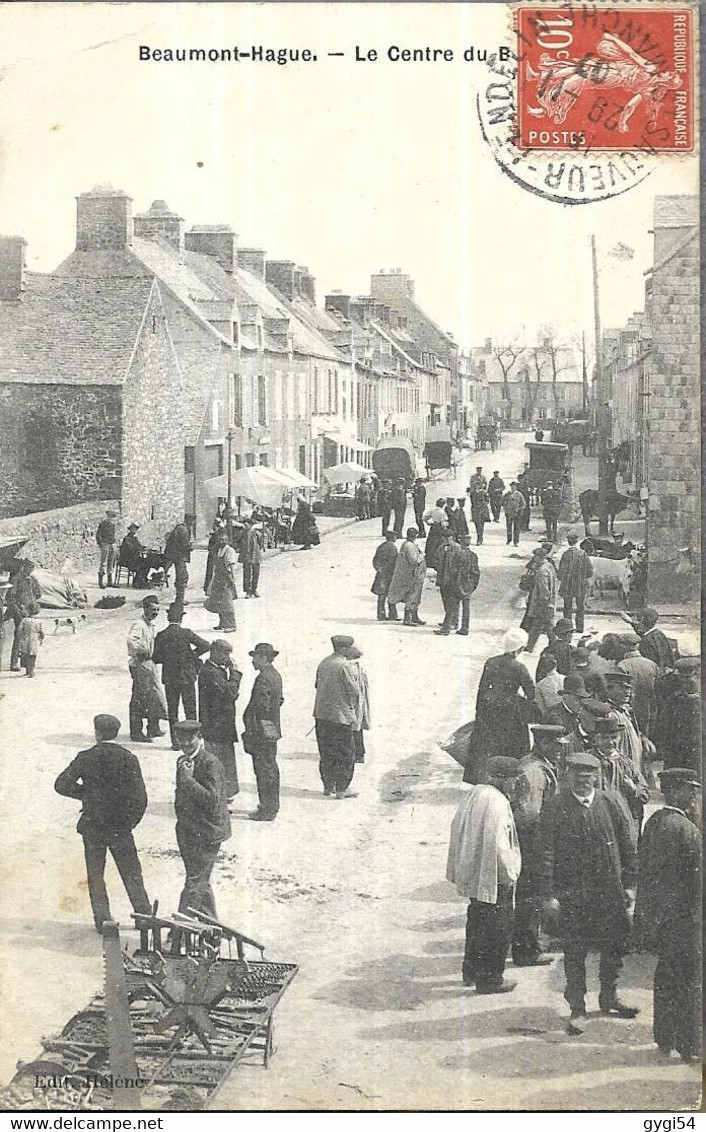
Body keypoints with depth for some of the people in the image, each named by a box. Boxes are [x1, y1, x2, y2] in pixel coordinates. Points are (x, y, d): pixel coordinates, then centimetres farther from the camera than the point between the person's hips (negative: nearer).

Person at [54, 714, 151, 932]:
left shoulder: (86, 758, -9)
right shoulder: (128, 759, -8)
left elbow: (62, 785, -7)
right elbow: (140, 798, -8)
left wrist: (86, 793, 6)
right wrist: (131, 821, 7)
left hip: (92, 826, 0)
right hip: (121, 826, 0)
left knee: (95, 874, 12)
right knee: (132, 873, 13)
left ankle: (103, 920, 13)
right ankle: (144, 914, 13)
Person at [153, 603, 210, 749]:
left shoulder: (161, 636, -7)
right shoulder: (186, 633, -10)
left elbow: (156, 658, -5)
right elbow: (205, 645, -12)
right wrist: (192, 654, 3)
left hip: (169, 678, 1)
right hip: (187, 676, -1)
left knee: (172, 710, 10)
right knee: (190, 709, 9)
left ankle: (175, 741, 9)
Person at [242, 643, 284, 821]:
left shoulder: (263, 679, -20)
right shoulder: (275, 675, 11)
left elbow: (259, 708, -23)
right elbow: (280, 700, 20)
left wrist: (250, 733, -19)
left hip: (262, 732, -10)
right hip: (272, 730, 10)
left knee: (264, 769, -3)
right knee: (271, 769, 17)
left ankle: (267, 810, 2)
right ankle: (272, 806, 27)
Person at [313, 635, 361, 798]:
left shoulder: (324, 663, 6)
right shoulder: (344, 666, -15)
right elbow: (355, 692, -14)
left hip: (321, 713, 7)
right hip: (341, 715, -7)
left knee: (326, 752, 15)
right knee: (345, 754, 3)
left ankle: (327, 786, 21)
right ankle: (341, 789, 5)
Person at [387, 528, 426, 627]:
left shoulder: (411, 545, 13)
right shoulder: (409, 546, -20)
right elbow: (414, 560, -26)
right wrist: (421, 556, -13)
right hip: (413, 576, -11)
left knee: (416, 597, 18)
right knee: (412, 598, -6)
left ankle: (415, 617, 28)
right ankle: (407, 619, -2)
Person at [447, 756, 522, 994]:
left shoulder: (472, 795, 4)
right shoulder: (497, 803, -22)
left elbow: (458, 830, 12)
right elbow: (499, 845, -25)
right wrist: (509, 873, -13)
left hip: (471, 873, 9)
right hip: (492, 876, -9)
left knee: (476, 921, 21)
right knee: (497, 927, 4)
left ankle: (471, 971, 32)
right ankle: (489, 979, 12)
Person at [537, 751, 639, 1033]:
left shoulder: (610, 804, 2)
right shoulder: (554, 808, -7)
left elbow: (627, 845, 7)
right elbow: (545, 853, -8)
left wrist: (630, 884, 4)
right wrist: (547, 894, -11)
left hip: (610, 891, 3)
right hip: (572, 894, -3)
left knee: (615, 946, 13)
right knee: (574, 953, 5)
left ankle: (608, 997, 35)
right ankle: (577, 1008, 19)